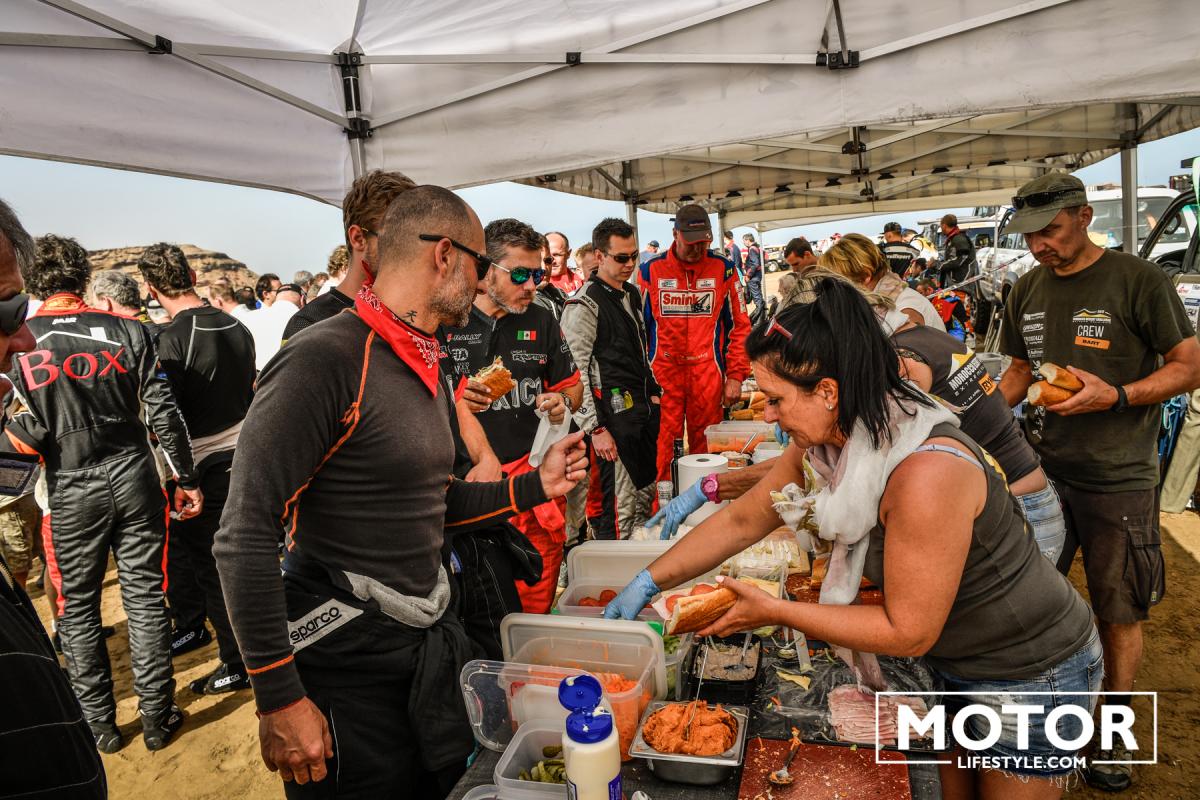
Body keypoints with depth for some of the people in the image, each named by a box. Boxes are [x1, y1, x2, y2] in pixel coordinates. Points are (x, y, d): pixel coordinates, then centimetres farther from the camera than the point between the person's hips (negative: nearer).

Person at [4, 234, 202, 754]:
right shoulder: (126, 330, -3)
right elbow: (163, 413, -4)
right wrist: (186, 480, 3)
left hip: (70, 490, 0)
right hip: (133, 476, 1)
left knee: (78, 608, 15)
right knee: (144, 598, 10)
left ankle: (99, 724, 26)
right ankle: (156, 717, 20)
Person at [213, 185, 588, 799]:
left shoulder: (428, 371, 9)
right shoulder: (324, 360, -20)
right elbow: (243, 539, -22)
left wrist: (536, 485, 8)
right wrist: (279, 700, -20)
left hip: (431, 644, 8)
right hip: (346, 665, -8)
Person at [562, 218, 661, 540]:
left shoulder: (632, 294, 14)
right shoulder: (583, 305, -13)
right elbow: (577, 374, -17)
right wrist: (596, 429, -18)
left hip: (645, 411, 9)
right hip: (615, 418, -9)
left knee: (646, 498, 17)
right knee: (621, 508, -3)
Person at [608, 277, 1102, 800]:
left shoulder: (926, 473, -38)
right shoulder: (823, 445, -12)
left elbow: (907, 631, -29)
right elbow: (742, 520, -2)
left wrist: (775, 612, -24)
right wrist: (647, 582, -4)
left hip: (1031, 677, -7)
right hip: (955, 664, 7)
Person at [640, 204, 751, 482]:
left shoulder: (723, 269, 3)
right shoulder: (650, 270, 2)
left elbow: (739, 326, 8)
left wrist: (735, 375, 2)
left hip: (709, 376, 1)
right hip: (661, 377, 0)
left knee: (706, 450, 7)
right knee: (659, 453, -1)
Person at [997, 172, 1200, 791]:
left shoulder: (1137, 280, -9)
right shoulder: (1027, 290, 6)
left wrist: (1116, 396, -22)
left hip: (1116, 480, -4)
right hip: (1041, 468, 5)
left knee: (1119, 613, 9)